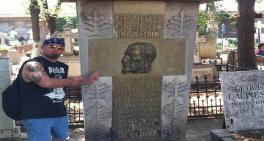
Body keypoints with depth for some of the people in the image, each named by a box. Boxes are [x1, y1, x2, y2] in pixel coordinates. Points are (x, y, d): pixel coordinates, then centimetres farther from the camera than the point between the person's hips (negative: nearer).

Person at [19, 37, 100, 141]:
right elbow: (45, 82, -30)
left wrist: (88, 79, 11)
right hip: (37, 115, -8)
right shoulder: (33, 65, -14)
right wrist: (70, 81, -13)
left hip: (60, 113, 8)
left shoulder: (63, 66, 12)